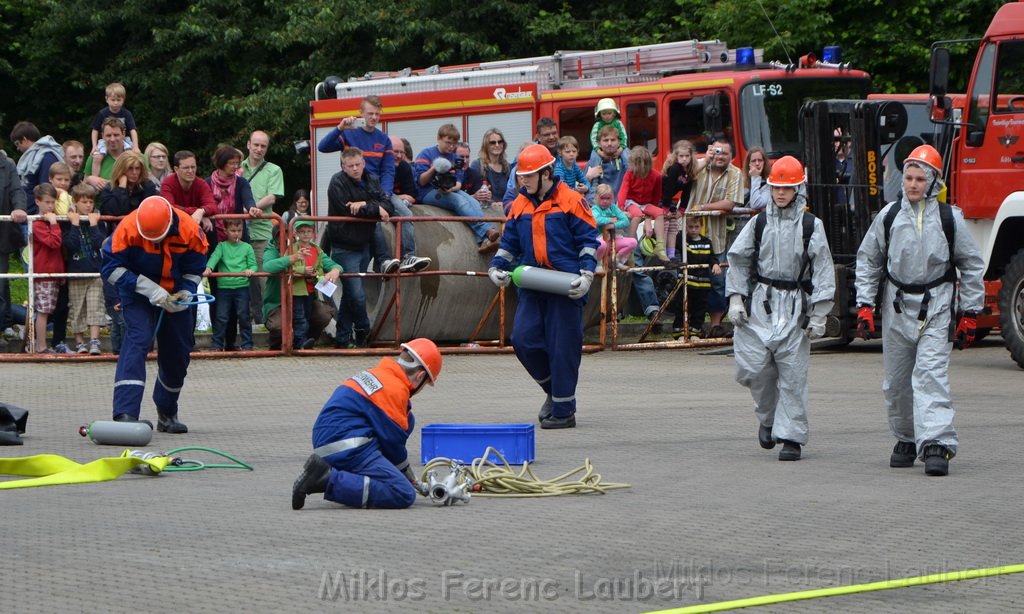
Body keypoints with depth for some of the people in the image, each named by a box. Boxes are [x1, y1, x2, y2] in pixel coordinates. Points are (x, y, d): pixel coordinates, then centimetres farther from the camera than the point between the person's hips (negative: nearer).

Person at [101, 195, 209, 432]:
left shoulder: (190, 231, -21)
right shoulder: (127, 228, -28)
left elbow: (195, 270, -5)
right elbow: (111, 268, -23)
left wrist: (185, 294, -23)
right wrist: (150, 289, -28)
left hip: (174, 295, 4)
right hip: (138, 294, -4)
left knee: (178, 352, 10)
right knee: (138, 339, -24)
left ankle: (167, 414, 32)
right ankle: (125, 413, -32)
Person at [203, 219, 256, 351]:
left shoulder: (247, 247, 9)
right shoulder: (222, 246, 7)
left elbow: (253, 264, 4)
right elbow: (214, 257, -10)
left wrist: (250, 270, -20)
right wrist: (208, 268, -29)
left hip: (242, 286, 0)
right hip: (223, 287, 0)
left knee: (244, 316, 1)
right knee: (221, 317, 1)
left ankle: (247, 344, 8)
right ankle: (217, 345, 7)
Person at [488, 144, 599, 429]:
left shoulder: (571, 200, -5)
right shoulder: (520, 204, 12)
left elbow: (588, 240, -4)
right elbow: (510, 243, 20)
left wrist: (586, 275, -14)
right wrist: (496, 267, 3)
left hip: (566, 287, -6)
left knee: (563, 348, -4)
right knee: (523, 339, -2)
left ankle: (563, 411, 5)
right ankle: (554, 389, 20)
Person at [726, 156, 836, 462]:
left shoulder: (811, 226, 1)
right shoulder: (759, 223, 8)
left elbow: (823, 270, 0)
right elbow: (738, 261, 13)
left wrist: (819, 314, -5)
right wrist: (736, 299, 4)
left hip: (794, 306, -2)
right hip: (760, 304, 2)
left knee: (793, 373, -4)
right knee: (753, 367, -4)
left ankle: (791, 436, 2)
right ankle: (768, 418, 23)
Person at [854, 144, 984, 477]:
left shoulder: (950, 218, -3)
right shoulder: (889, 216, 2)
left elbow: (972, 265, 6)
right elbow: (868, 260, 12)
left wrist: (970, 313, 4)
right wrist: (865, 305, 4)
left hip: (936, 308, -3)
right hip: (897, 308, 3)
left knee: (931, 375, -15)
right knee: (897, 381, 10)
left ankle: (937, 445, -22)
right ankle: (905, 439, 28)